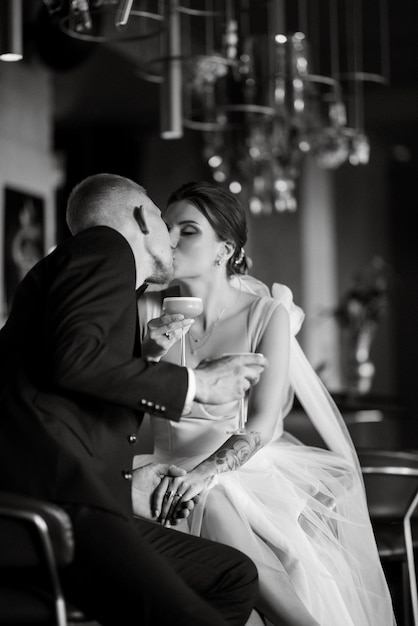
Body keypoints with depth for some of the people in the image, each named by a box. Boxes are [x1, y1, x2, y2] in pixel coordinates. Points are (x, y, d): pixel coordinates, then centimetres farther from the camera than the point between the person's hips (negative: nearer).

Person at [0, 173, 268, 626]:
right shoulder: (106, 245, 3)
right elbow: (72, 357, -16)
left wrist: (124, 491, 15)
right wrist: (193, 383, -8)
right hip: (48, 491, -10)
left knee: (234, 575, 12)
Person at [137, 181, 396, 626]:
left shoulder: (267, 314, -2)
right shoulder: (150, 311, 5)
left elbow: (262, 423, -13)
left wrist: (210, 469, -31)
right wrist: (148, 356, -16)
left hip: (249, 465, -2)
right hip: (179, 467, 2)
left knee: (212, 496, -36)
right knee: (210, 504, -34)